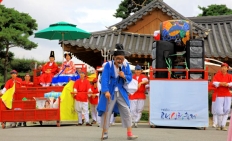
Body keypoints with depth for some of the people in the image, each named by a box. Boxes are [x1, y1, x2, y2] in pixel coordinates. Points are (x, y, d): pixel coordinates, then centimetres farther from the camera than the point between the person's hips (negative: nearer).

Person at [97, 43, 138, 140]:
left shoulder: (126, 66, -1)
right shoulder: (108, 65, -12)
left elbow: (130, 78, 6)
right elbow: (104, 78, -19)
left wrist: (124, 76, -17)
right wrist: (106, 91, -30)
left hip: (121, 93, 3)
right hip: (110, 92, -3)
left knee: (126, 111, -1)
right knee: (106, 111, 3)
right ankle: (105, 133, 16)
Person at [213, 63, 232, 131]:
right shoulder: (217, 75, 3)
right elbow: (214, 83, -11)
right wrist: (221, 83, -26)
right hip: (219, 95, -3)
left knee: (226, 110, -2)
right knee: (219, 111, -7)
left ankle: (223, 125, 4)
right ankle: (219, 125, 10)